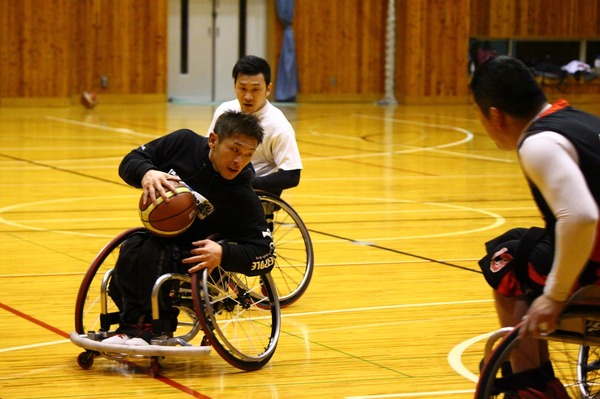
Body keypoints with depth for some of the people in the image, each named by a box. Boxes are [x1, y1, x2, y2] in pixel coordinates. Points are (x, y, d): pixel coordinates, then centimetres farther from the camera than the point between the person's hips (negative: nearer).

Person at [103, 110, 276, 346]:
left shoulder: (243, 199, -16)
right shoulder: (183, 143, -7)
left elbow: (265, 255, -16)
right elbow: (131, 160, 1)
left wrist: (223, 254, -33)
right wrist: (146, 173, -23)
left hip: (193, 256, -4)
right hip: (155, 237, 4)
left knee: (149, 254, -32)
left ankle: (150, 328, -19)